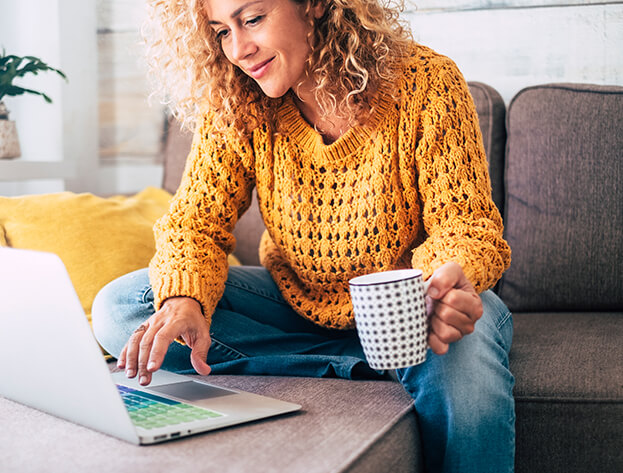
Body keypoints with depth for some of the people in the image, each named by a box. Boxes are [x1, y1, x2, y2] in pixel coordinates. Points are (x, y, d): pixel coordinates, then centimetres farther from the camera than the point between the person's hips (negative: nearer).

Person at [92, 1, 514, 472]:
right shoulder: (234, 106, -9)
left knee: (466, 363, -41)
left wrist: (450, 279, -42)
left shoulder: (426, 82, -17)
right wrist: (184, 300, -34)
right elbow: (196, 220, -11)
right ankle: (365, 368, -19)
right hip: (296, 302, 5)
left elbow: (462, 220, -17)